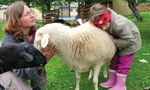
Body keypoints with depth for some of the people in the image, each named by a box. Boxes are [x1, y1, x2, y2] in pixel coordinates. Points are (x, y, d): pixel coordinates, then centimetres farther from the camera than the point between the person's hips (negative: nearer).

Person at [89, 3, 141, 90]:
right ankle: (112, 81, 24)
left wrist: (114, 41, -30)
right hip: (118, 39, 7)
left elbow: (129, 40, -34)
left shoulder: (119, 25, -43)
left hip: (131, 39, -7)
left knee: (123, 62, -5)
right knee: (114, 59, 12)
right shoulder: (103, 22, -23)